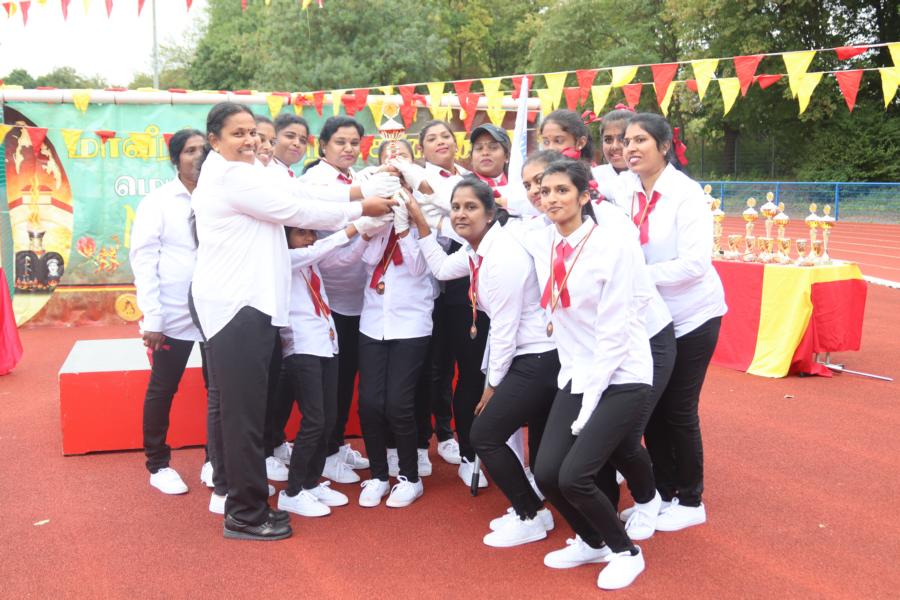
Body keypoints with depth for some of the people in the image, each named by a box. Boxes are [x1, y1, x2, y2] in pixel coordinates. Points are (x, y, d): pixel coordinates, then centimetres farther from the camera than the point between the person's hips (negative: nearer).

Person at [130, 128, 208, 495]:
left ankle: (214, 460, 24)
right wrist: (151, 318, -11)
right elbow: (143, 259, -4)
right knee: (162, 390, 7)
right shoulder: (158, 201, -1)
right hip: (173, 315, -2)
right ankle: (158, 465, 23)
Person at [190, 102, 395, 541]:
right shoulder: (231, 176, -12)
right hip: (235, 305, -10)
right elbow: (296, 211, -12)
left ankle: (244, 502, 22)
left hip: (244, 303, 10)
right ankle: (246, 515, 4)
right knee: (244, 412, -4)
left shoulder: (243, 174, 20)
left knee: (241, 409, 13)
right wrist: (362, 209, -2)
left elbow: (289, 206, 12)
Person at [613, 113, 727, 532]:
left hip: (691, 316, -5)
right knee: (651, 408, 10)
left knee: (679, 410, 1)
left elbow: (695, 262, -24)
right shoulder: (625, 189, -2)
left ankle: (691, 501, 19)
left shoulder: (686, 192, -16)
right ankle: (664, 494, 27)